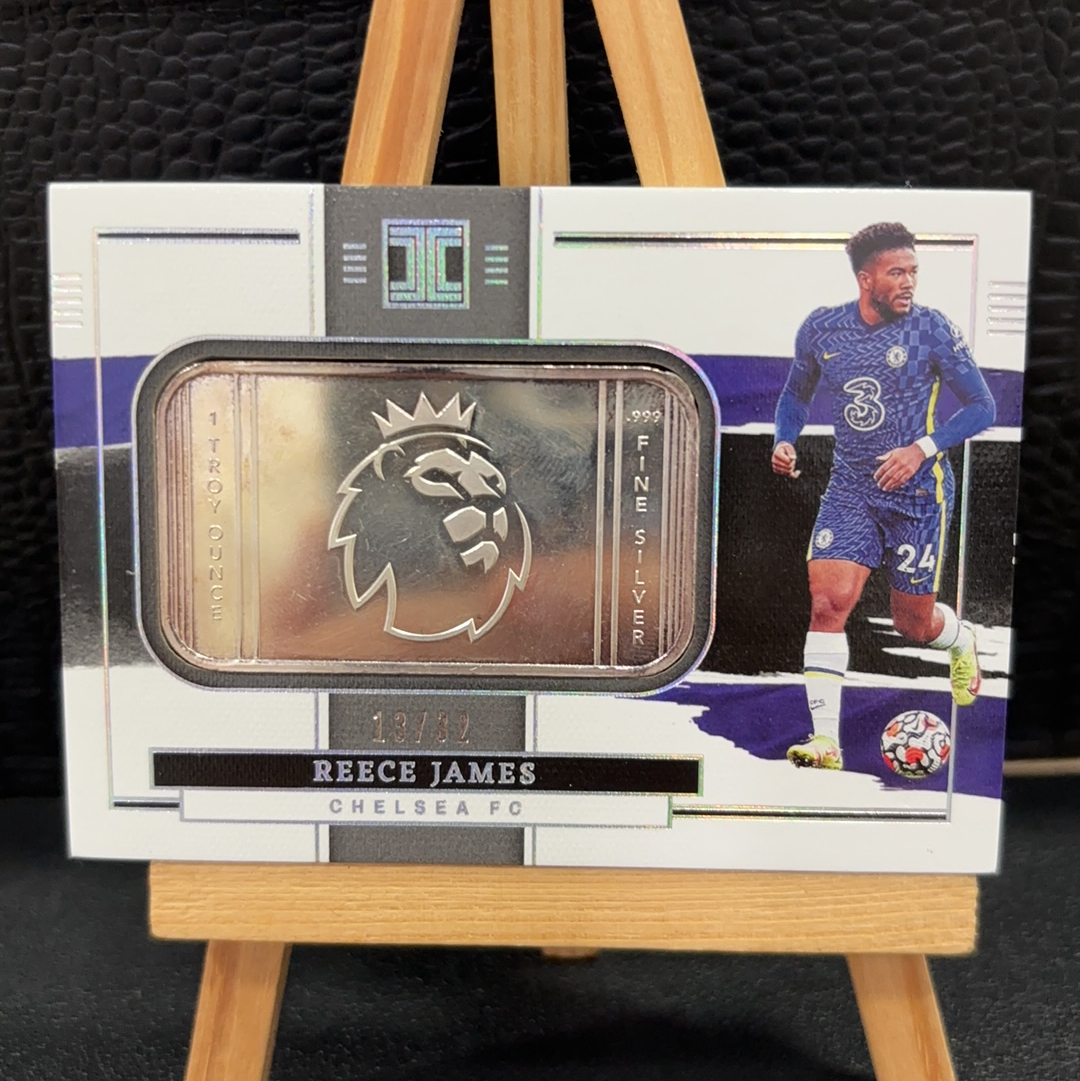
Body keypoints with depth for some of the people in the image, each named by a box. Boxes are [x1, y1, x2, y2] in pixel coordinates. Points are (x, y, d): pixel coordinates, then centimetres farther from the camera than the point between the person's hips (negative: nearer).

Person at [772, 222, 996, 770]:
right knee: (828, 602, -16)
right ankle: (826, 739, -8)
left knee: (913, 623, 8)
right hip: (849, 488, 2)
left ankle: (963, 641, 47)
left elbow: (981, 406, -3)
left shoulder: (931, 328, -7)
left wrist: (922, 448, -18)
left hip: (919, 493, -1)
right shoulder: (820, 328, 0)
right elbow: (796, 393, 16)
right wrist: (784, 440, -4)